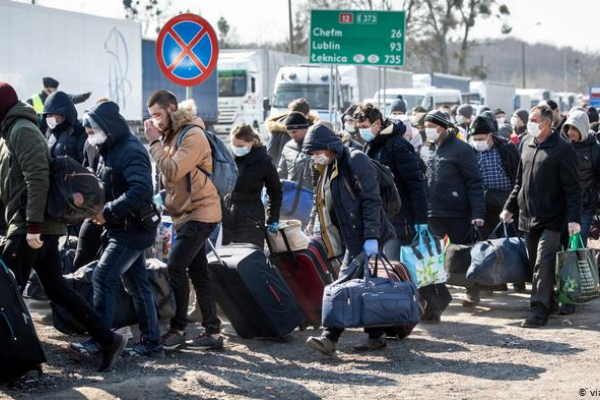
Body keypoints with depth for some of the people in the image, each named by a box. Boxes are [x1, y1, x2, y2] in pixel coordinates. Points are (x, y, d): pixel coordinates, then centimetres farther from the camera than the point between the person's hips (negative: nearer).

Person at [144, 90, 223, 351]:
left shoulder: (193, 135, -14)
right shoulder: (171, 134, 15)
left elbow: (173, 171, -23)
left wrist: (155, 142, -18)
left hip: (200, 212, -10)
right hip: (185, 212, 10)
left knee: (175, 266, -15)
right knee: (197, 273, 9)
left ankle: (178, 330, -10)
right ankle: (213, 331, 12)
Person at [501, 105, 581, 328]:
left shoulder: (562, 149, -8)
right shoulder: (528, 147, 13)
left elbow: (572, 188, -11)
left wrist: (574, 218, -18)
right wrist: (510, 207, 18)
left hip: (551, 220, -7)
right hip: (528, 218, 7)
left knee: (543, 265, -12)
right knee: (535, 264, 11)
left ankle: (539, 309, -11)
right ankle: (548, 303, 23)